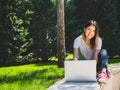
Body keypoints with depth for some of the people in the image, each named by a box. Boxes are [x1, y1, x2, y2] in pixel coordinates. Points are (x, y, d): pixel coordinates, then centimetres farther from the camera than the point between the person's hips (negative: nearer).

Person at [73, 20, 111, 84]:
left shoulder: (98, 40, -11)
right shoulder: (78, 40, -11)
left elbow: (95, 57, -21)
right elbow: (75, 57, -19)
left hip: (94, 64, 0)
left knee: (103, 52, -28)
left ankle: (103, 72, -51)